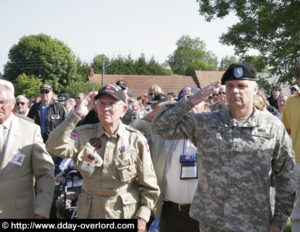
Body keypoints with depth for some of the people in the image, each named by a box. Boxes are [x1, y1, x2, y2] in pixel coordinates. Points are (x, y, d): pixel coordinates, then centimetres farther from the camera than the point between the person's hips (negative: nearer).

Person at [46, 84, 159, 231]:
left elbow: (149, 186, 0)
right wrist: (76, 115, -21)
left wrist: (143, 216, -7)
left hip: (127, 214, -1)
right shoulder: (84, 135, -3)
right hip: (91, 212, 1)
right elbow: (54, 147, -22)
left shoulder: (136, 140, -5)